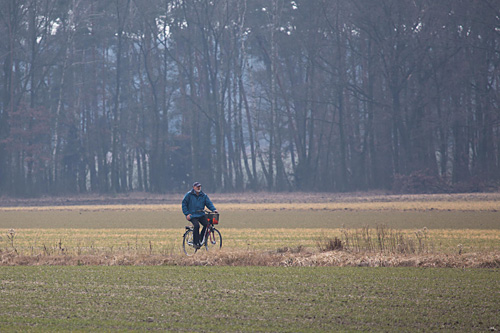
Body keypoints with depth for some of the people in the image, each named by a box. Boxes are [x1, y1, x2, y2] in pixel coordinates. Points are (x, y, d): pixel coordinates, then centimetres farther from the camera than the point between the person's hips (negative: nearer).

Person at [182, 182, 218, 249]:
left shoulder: (204, 196, 11)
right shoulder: (189, 195, 0)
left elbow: (209, 203, 4)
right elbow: (184, 204, 1)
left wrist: (214, 209, -15)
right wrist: (187, 214, -8)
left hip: (201, 215, 4)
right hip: (192, 215, -4)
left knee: (207, 224, -19)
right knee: (196, 225, -29)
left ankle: (201, 240, 0)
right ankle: (195, 243, -20)